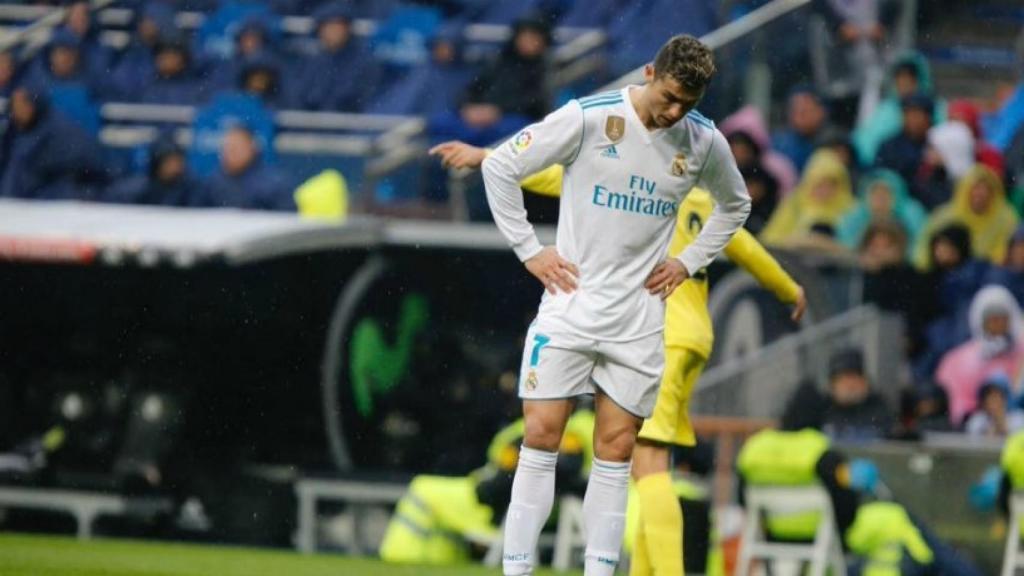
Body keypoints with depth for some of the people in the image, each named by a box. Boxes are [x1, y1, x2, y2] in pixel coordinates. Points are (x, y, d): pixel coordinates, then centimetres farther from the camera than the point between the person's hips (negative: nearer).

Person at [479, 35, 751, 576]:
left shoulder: (704, 142, 1)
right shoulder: (588, 118, -11)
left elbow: (734, 206, 23)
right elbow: (499, 167, -4)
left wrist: (688, 261, 11)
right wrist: (529, 250, -5)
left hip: (639, 317, 3)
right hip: (571, 302, -3)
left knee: (616, 448, 2)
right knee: (541, 435, -8)